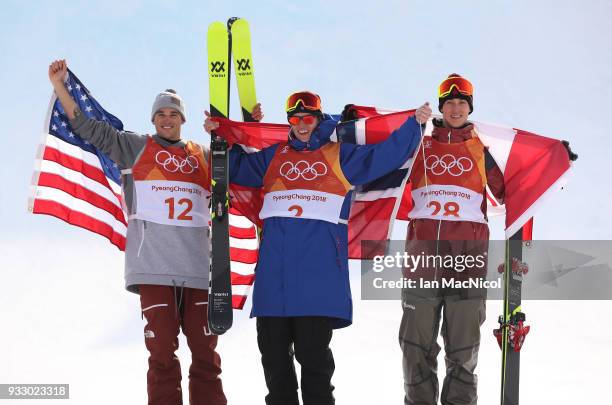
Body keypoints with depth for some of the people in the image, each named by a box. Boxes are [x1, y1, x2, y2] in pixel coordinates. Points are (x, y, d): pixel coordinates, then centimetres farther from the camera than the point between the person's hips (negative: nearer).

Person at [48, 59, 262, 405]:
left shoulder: (203, 156, 19)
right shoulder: (135, 147, 14)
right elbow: (88, 127, 12)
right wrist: (59, 85, 5)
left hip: (197, 263, 2)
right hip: (153, 264, -2)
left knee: (205, 349, 0)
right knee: (162, 350, -6)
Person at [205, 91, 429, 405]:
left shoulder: (341, 155, 10)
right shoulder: (274, 155, 20)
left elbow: (385, 154, 5)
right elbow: (239, 167, 28)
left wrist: (414, 125, -3)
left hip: (319, 259, -4)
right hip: (275, 259, 4)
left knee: (313, 351, -5)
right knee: (272, 349, 7)